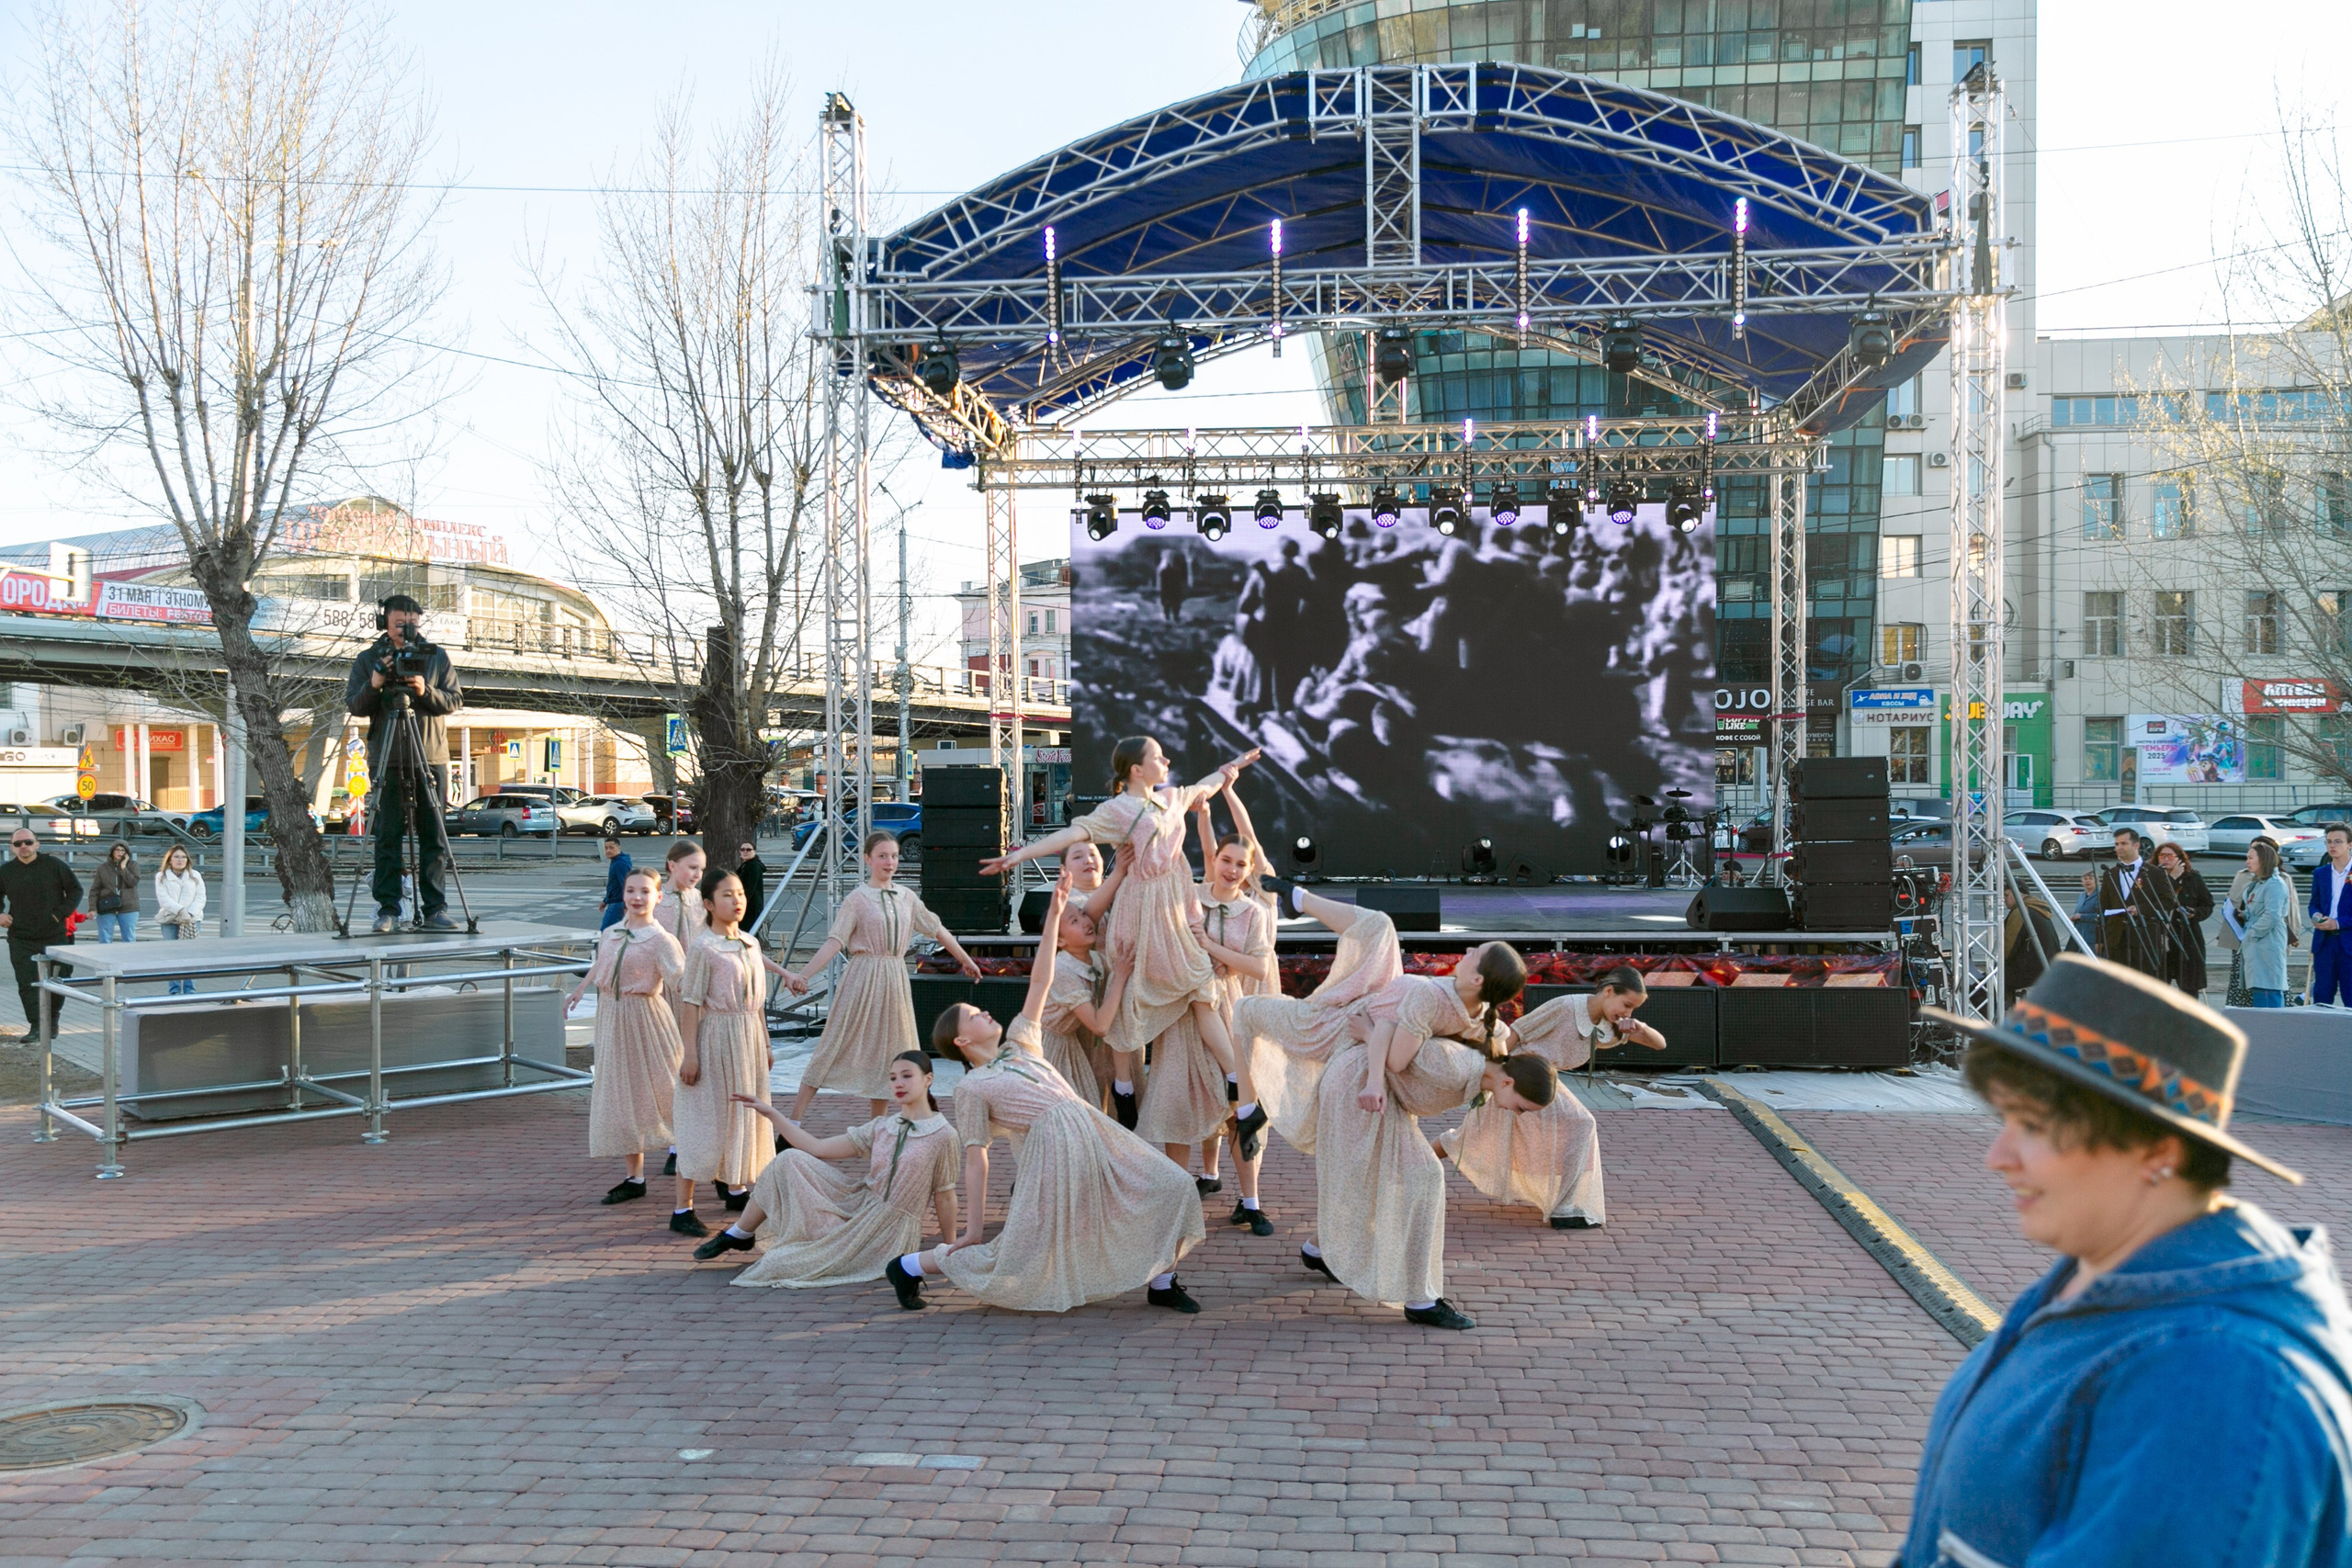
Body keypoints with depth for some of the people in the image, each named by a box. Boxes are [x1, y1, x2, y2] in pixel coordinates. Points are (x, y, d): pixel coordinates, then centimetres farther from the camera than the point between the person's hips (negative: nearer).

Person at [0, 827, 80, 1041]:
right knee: (26, 983, -6)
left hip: (54, 936, -1)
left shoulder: (54, 865, -4)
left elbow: (76, 890, 2)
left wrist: (61, 913, -9)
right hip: (21, 939, 1)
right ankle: (35, 1026, -1)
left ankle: (52, 1022, 27)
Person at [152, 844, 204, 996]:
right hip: (169, 921, -1)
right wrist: (180, 911, -17)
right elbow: (164, 898, -5)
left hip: (192, 920, 1)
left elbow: (200, 898, 5)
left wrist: (190, 914, -11)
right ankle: (174, 989, 1)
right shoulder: (162, 877, 8)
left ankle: (189, 988, -3)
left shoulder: (195, 876, 13)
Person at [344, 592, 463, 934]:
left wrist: (426, 691, -15)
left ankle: (435, 909, 3)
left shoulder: (437, 657, 9)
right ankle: (388, 909, 3)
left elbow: (455, 701, 3)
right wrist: (373, 685, -16)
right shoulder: (367, 659, 7)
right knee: (388, 837, -1)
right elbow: (354, 707, 2)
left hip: (431, 758, 1)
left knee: (434, 838, 0)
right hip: (386, 761, -1)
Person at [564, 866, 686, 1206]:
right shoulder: (609, 934, 6)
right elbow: (598, 966, 25)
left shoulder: (660, 940, -12)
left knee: (660, 1089, -3)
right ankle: (633, 1176, 17)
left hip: (644, 1016, -6)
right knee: (622, 1094, 9)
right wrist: (577, 992, 37)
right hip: (611, 1017, 6)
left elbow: (681, 979, -22)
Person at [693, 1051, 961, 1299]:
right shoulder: (881, 1128, 5)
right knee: (789, 1160, -11)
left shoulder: (943, 1137, -12)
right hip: (855, 1204, 5)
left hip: (887, 1233, -5)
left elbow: (944, 1197, -6)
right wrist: (771, 1114, 1)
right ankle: (738, 1235, 7)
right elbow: (817, 1148, 3)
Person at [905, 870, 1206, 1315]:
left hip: (1094, 1129, 6)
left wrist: (1053, 917, 10)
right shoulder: (971, 1088, 4)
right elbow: (975, 1160, 1)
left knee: (1173, 1186, -4)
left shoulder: (1017, 1042, 20)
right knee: (1012, 1261, -4)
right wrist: (972, 1229, -2)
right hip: (1053, 1145, -6)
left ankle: (1161, 1284, 9)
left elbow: (1040, 984, 17)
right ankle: (909, 1265, 15)